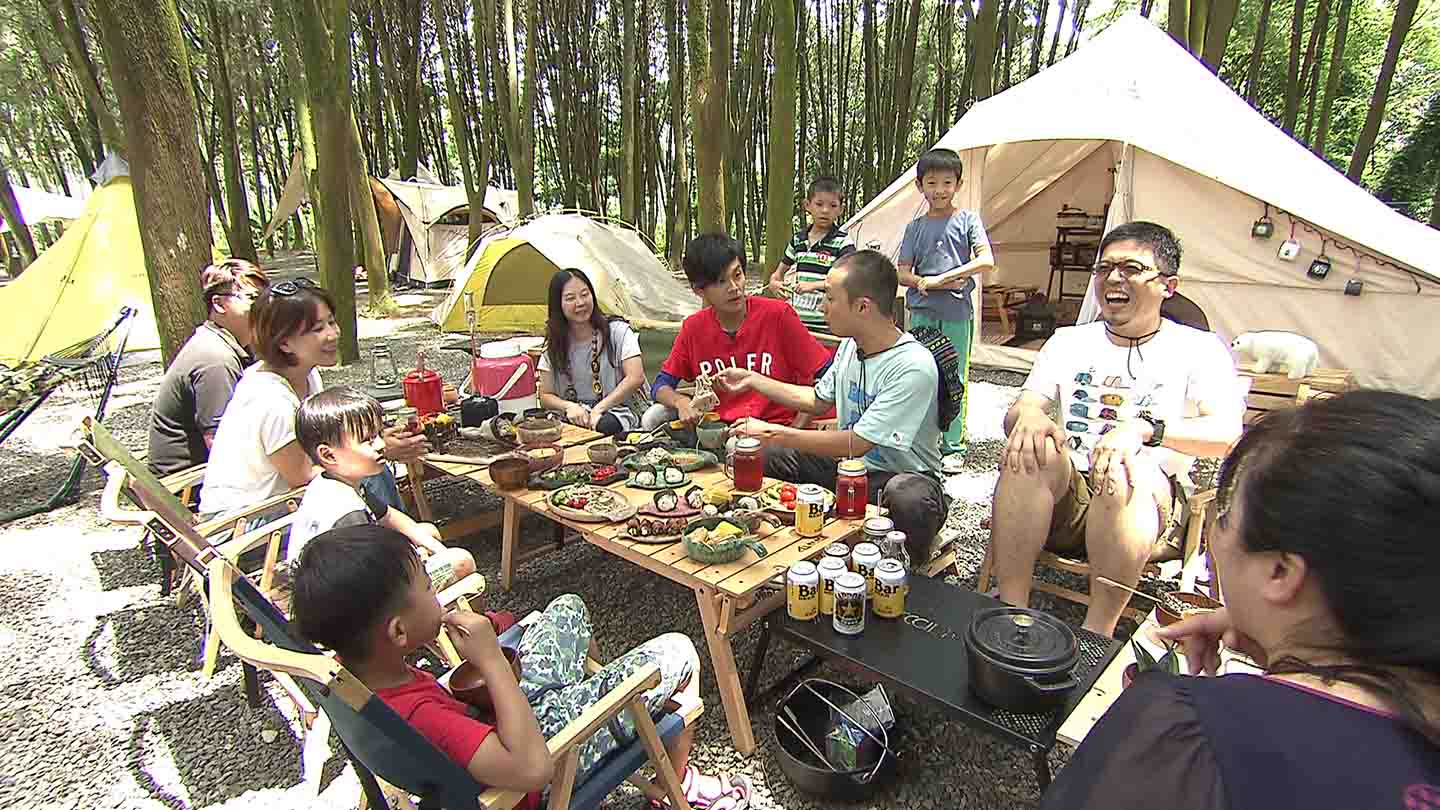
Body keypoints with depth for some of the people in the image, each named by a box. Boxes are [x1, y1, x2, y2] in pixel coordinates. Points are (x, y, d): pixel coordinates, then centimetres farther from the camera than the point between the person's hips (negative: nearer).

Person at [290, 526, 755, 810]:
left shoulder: (346, 671, -18)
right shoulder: (416, 716, -42)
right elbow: (531, 768, -46)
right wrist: (492, 661, -39)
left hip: (494, 717, 8)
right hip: (547, 743, -8)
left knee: (569, 607, 21)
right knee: (677, 653, -2)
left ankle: (595, 685, 47)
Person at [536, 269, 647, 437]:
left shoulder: (617, 331, -1)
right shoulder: (554, 344, 8)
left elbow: (636, 378, -13)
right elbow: (546, 395, 9)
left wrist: (598, 409, -20)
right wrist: (569, 406, -14)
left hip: (617, 410, -3)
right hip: (573, 415, 3)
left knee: (604, 425, -38)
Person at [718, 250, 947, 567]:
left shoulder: (914, 367, -25)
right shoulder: (850, 345, 0)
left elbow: (856, 443, -27)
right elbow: (818, 401, 16)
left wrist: (774, 433, -23)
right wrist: (752, 380, 13)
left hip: (901, 473, -6)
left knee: (908, 499, -41)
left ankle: (911, 572, -10)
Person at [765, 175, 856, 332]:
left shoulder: (843, 242, -6)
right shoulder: (798, 239, 11)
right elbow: (780, 270, 24)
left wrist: (814, 285, -25)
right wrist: (774, 281, 1)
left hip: (825, 324, -5)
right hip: (795, 319, 5)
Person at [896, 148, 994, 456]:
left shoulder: (968, 220, 2)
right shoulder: (915, 227, 8)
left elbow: (986, 261, -10)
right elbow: (902, 273, 5)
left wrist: (941, 278, -15)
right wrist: (926, 283, -14)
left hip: (957, 314, -2)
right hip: (922, 314, 2)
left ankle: (953, 445, 12)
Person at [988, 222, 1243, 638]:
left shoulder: (1199, 349, 9)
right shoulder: (1068, 341, 18)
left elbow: (1226, 433, -8)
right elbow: (1013, 414, 7)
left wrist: (1145, 428, -27)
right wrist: (1028, 414, -19)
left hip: (1150, 503, -2)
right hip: (1066, 497, 3)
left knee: (1125, 472, -36)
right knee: (1029, 449, -30)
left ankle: (1097, 632, -30)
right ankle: (1011, 614, -30)